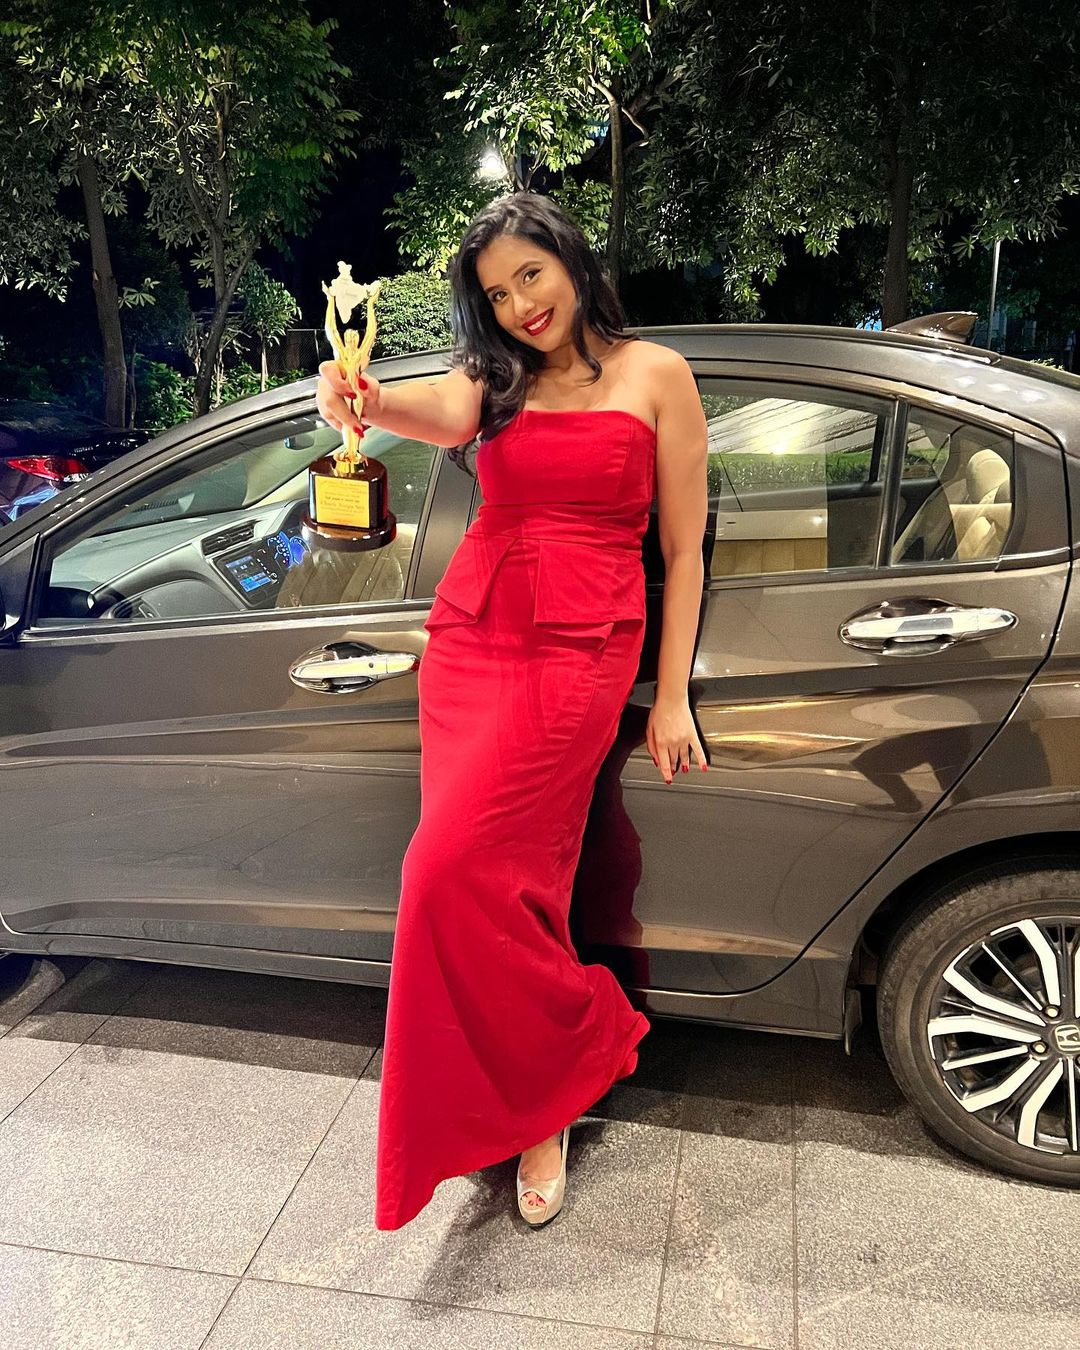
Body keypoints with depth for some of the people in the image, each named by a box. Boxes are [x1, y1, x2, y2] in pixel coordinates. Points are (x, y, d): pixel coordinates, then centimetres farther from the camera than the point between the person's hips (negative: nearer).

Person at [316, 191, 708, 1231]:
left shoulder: (654, 374, 6)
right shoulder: (496, 375, 14)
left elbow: (684, 550, 4)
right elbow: (446, 414, -12)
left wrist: (672, 699, 0)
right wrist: (365, 399, -35)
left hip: (579, 649, -4)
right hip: (469, 637, 5)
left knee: (451, 870, -14)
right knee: (510, 878, 5)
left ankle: (551, 1078, 10)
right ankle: (544, 1110, 25)